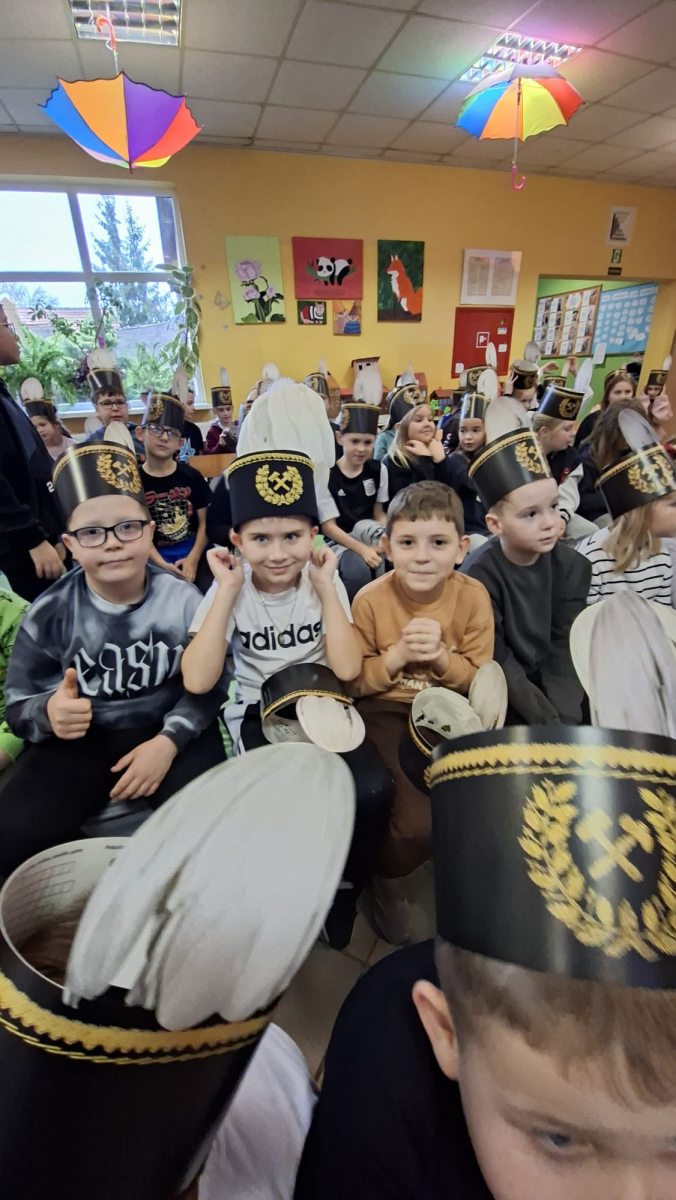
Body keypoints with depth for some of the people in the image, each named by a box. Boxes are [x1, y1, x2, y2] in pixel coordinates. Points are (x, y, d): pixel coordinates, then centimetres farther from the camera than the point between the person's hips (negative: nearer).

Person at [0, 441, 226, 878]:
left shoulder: (183, 600, -8)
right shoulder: (49, 614, -5)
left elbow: (209, 684, -6)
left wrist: (169, 740, -20)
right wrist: (48, 713, -25)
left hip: (170, 730, -1)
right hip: (79, 739, 2)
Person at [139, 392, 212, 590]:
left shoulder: (191, 476, 4)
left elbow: (204, 523, 3)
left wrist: (193, 559, -11)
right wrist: (163, 565, -19)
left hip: (194, 554, 2)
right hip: (156, 560, -1)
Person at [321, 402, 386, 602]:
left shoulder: (377, 471, 4)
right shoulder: (328, 474, -8)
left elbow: (379, 514, 6)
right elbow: (327, 526, -8)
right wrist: (362, 549, -20)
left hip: (367, 535, 3)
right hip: (339, 541, -3)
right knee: (357, 572, -36)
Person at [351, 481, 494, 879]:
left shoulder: (473, 596, -10)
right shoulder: (371, 599, -13)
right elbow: (356, 681, -6)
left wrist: (441, 656, -24)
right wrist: (398, 655, -24)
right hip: (388, 711, -2)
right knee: (417, 823, -18)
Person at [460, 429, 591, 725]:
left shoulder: (572, 565, -8)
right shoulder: (480, 573, -21)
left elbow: (565, 649, -9)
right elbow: (496, 662, -19)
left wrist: (566, 718, -20)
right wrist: (549, 722, -21)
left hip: (552, 685, 4)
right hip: (502, 692, -4)